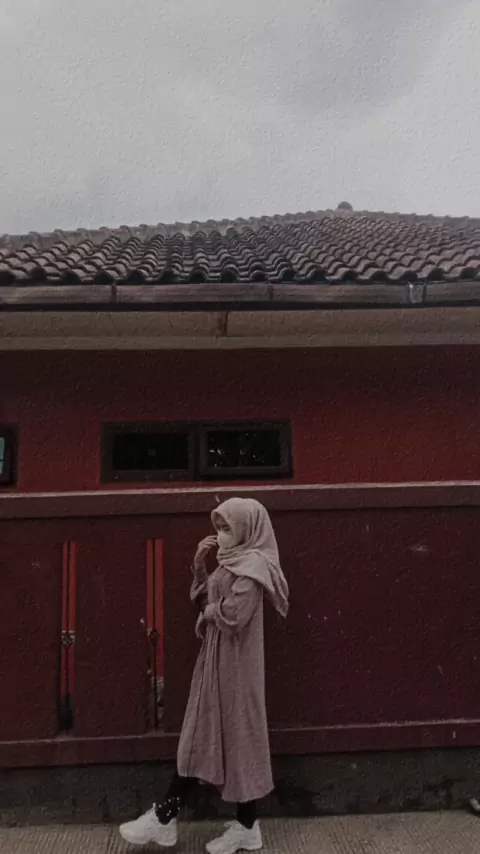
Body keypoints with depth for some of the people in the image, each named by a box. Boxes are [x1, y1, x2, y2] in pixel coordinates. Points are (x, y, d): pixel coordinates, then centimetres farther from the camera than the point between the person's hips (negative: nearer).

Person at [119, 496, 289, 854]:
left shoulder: (252, 565, -18)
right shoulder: (233, 562, 10)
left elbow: (232, 616, -28)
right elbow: (203, 600, 12)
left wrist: (210, 612, -8)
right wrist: (199, 566, 0)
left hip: (234, 664, -9)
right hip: (216, 661, 9)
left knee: (236, 737, 5)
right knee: (200, 738, 14)